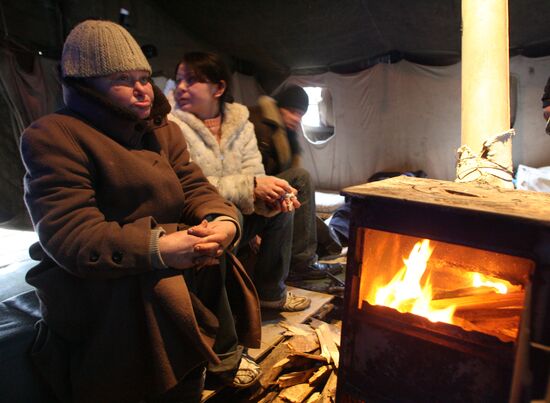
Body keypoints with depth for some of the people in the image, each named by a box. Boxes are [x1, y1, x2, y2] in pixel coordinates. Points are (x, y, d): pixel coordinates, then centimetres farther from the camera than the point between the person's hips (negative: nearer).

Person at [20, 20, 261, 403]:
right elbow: (68, 235, -23)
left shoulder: (164, 131, 7)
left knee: (208, 257, -20)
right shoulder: (53, 136, -14)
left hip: (165, 258, 6)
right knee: (153, 285, -32)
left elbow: (194, 188, -2)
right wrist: (157, 248, -36)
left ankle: (223, 348, 1)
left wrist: (223, 221, -26)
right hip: (86, 277, -5)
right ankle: (223, 349, -9)